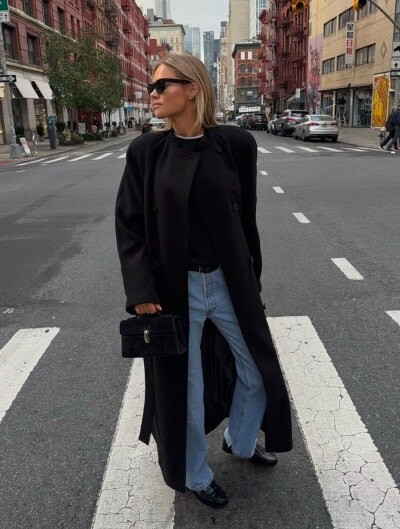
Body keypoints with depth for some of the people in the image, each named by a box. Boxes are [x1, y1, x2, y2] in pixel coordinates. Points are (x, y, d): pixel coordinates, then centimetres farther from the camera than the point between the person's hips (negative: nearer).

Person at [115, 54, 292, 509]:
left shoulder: (236, 144, -5)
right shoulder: (146, 151, -5)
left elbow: (245, 217, 1)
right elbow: (128, 224, -4)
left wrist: (252, 278, 6)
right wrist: (141, 291, -12)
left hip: (230, 283, 2)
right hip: (174, 288, -1)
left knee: (257, 371, 17)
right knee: (184, 386, 12)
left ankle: (239, 442, 49)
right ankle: (196, 475, 39)